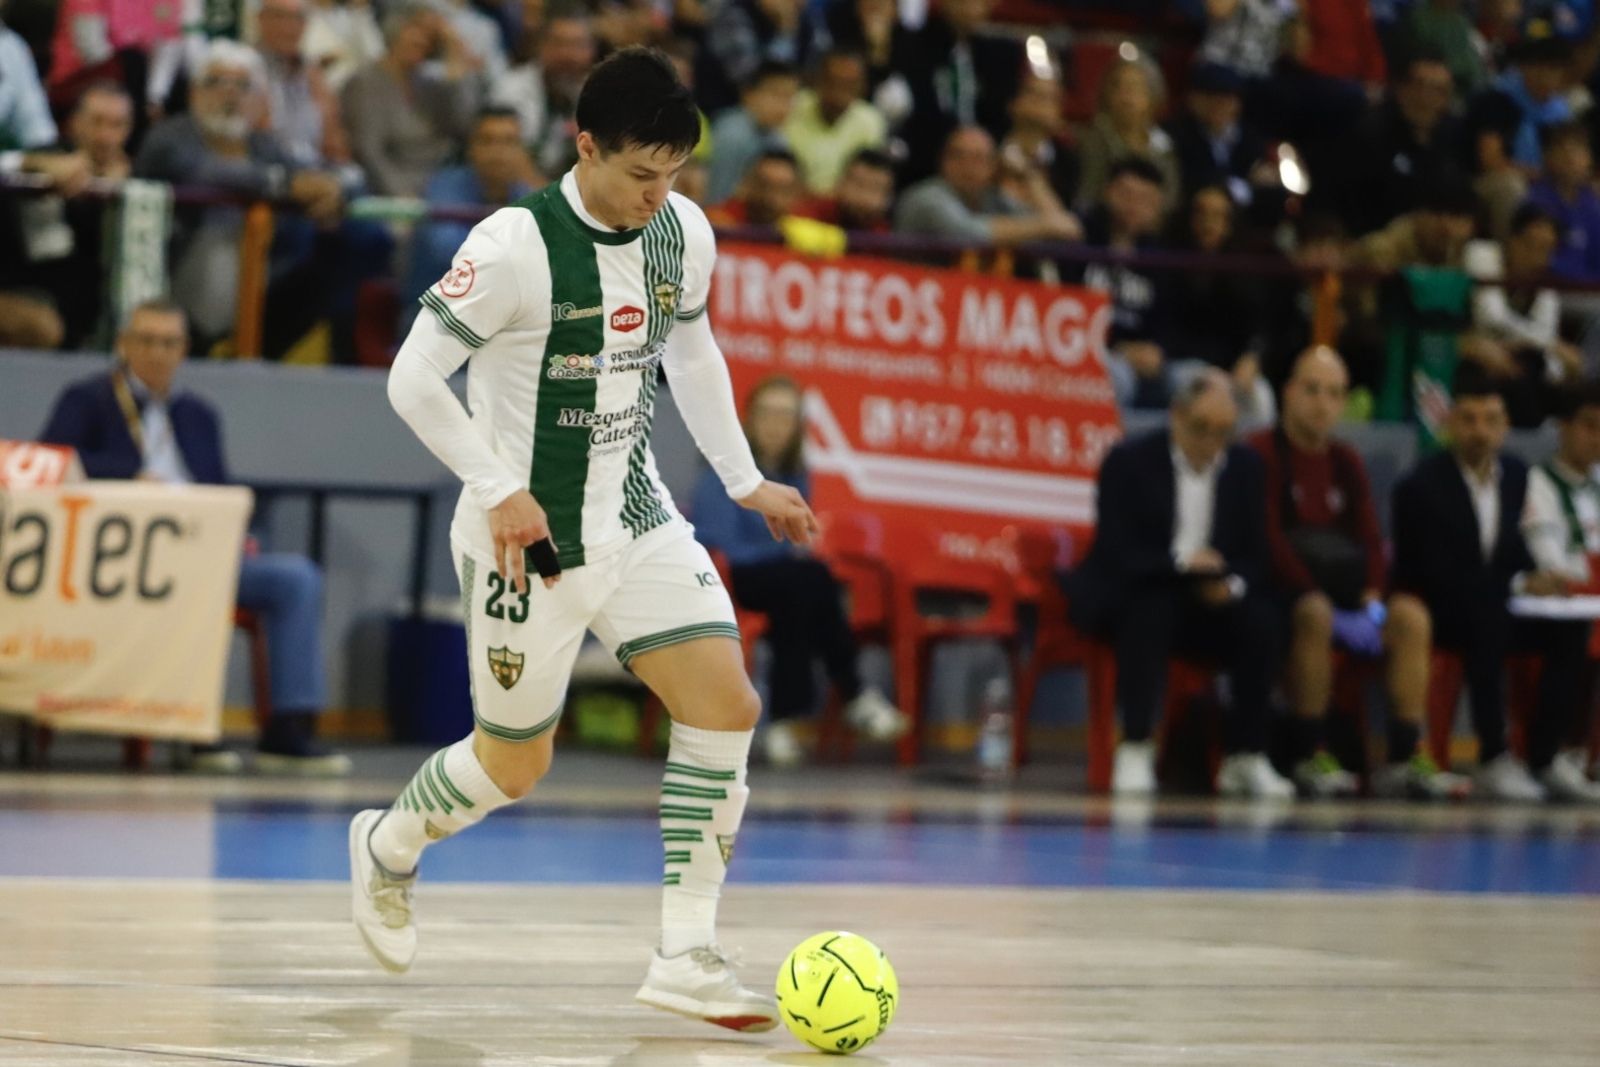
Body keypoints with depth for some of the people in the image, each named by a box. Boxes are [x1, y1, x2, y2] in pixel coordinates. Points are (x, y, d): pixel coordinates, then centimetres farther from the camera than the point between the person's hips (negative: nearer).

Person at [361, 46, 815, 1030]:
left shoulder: (684, 233, -1)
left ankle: (686, 956, -5)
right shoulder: (517, 246, -21)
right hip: (528, 538, -6)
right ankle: (387, 849, 38)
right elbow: (414, 379, -16)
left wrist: (745, 480, 19)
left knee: (728, 703, -11)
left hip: (637, 522, 6)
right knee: (515, 764, 6)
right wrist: (500, 492, -22)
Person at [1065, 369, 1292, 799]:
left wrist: (1234, 585, -18)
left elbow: (1256, 556, 5)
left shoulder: (1245, 467, 4)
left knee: (1261, 621, -25)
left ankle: (1246, 758, -19)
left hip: (1210, 600, 4)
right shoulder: (1129, 461, -9)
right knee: (1151, 611, -37)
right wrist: (1180, 562, -29)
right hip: (1125, 597, -4)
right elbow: (1117, 555, -17)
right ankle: (1134, 752, -35)